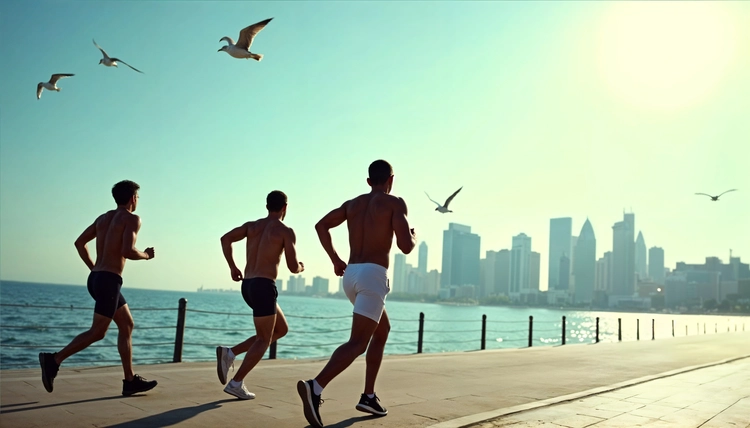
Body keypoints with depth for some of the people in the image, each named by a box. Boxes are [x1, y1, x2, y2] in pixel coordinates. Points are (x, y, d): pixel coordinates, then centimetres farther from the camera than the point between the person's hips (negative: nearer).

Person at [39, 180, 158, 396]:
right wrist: (145, 255, -2)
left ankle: (130, 381, 12)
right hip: (109, 281, -9)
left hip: (96, 278, 9)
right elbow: (127, 251, -21)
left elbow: (79, 242, 18)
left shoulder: (103, 218, 16)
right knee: (97, 332, -4)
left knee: (127, 325, 12)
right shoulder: (132, 219, -7)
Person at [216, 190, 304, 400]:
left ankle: (230, 353, 9)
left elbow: (225, 238, 2)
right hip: (264, 287, -7)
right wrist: (301, 267, 17)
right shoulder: (286, 231, -3)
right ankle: (236, 383, -2)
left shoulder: (252, 225, 15)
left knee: (281, 329, 19)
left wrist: (232, 267, 8)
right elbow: (293, 267, -6)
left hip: (247, 286, 7)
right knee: (264, 340, 4)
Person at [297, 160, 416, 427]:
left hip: (351, 276, 8)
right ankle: (315, 387, -36)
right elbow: (406, 246, -10)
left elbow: (321, 225, 16)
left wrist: (335, 260, 20)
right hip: (373, 277, -7)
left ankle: (369, 396, 19)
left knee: (382, 331, 24)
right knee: (358, 343, -14)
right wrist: (414, 237, 14)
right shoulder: (395, 203, 0)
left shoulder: (352, 203, 19)